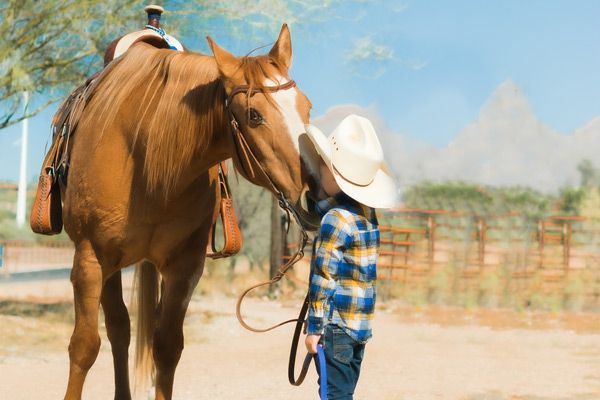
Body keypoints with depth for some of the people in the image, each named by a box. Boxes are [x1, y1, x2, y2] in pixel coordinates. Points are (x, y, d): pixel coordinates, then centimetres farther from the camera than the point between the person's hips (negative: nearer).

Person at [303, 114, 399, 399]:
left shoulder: (334, 218, -17)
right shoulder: (367, 214, 8)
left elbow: (323, 277, -16)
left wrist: (314, 328, -13)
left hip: (336, 324, -9)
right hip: (361, 325, 9)